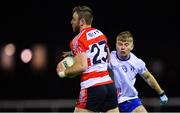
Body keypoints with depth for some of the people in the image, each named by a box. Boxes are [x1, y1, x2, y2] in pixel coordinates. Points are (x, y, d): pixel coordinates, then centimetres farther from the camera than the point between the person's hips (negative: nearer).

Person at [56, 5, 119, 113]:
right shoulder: (100, 34, 14)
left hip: (92, 88, -7)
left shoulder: (78, 40, -9)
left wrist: (63, 73, -3)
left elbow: (81, 66, -20)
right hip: (109, 85, 7)